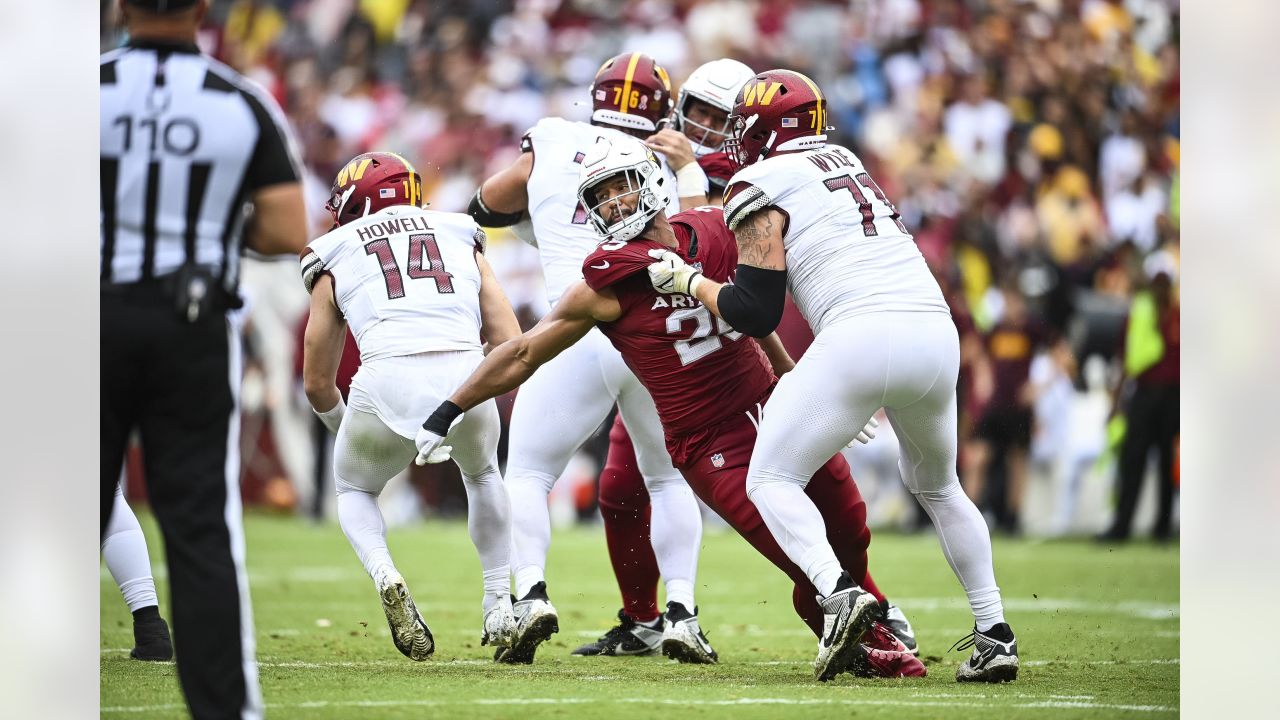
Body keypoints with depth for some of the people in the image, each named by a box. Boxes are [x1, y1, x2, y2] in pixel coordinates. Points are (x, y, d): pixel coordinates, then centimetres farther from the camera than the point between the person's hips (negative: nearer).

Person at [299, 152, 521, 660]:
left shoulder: (335, 257, 21)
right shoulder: (461, 238, 27)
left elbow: (318, 384, 26)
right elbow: (511, 347, 19)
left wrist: (346, 430, 45)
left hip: (387, 380, -2)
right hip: (465, 373, 2)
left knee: (355, 490, 28)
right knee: (482, 473, 36)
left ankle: (385, 576, -1)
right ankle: (501, 608, 25)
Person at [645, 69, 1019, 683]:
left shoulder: (764, 184, 6)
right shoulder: (846, 165, 28)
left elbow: (754, 314, 3)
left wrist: (689, 281, 19)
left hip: (863, 333, -7)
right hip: (936, 331, 7)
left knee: (771, 480, 6)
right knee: (935, 485, 28)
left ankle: (839, 592, -19)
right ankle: (994, 632, 16)